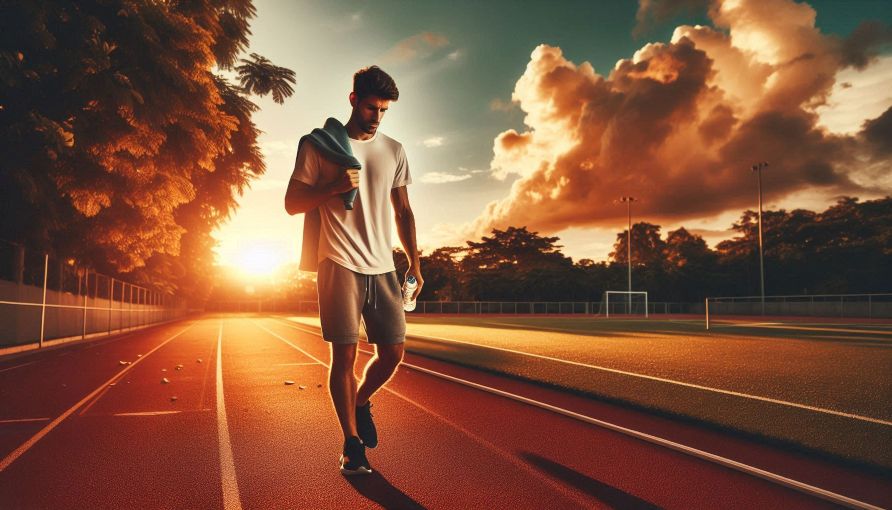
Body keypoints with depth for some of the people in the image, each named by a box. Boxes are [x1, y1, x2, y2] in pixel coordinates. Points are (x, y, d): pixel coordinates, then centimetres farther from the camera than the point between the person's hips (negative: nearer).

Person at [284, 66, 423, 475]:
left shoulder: (394, 151, 13)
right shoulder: (318, 145, 3)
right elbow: (292, 203, 2)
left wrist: (414, 263, 8)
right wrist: (334, 187, -15)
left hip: (383, 268, 4)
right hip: (339, 265, -4)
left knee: (392, 353, 3)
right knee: (344, 354, -3)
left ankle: (360, 402, 33)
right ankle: (352, 443, 13)